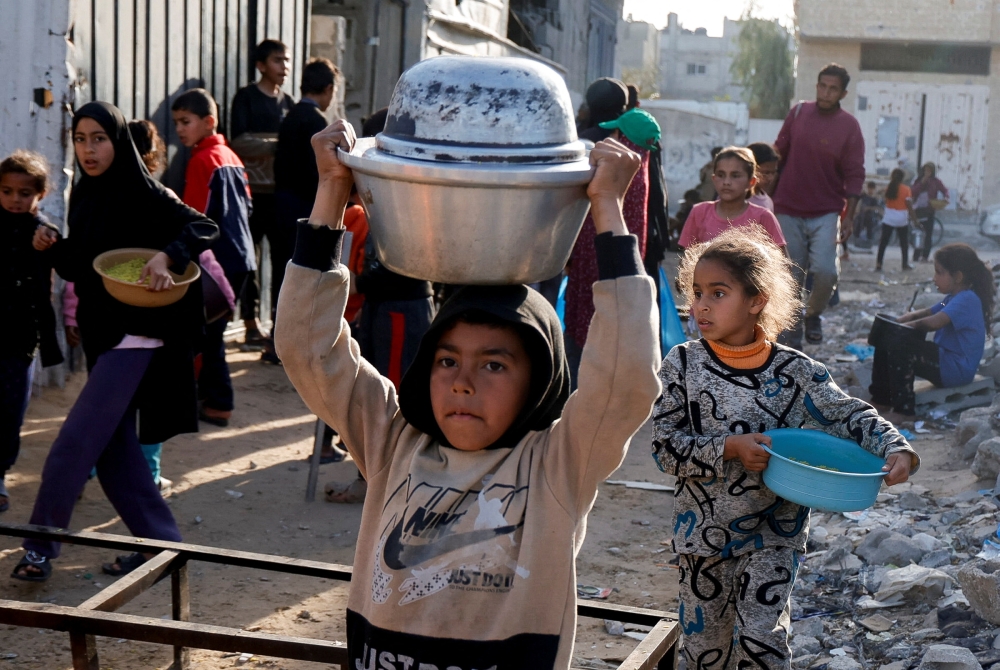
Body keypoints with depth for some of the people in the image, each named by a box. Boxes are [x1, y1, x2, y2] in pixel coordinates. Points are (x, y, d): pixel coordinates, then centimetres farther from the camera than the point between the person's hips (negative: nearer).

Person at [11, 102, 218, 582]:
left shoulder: (143, 194, -10)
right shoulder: (83, 196, 10)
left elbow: (204, 228, -15)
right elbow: (79, 268, 15)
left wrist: (165, 255, -30)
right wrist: (52, 248, -4)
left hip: (135, 335, -8)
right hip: (101, 335, 8)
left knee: (73, 445, -9)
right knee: (112, 448, 11)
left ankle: (40, 547, 1)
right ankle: (160, 542, 20)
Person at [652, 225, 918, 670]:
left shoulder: (795, 372, -9)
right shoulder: (683, 364, -8)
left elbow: (854, 417, -2)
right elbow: (665, 446, -11)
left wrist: (896, 449, -20)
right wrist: (729, 449, -23)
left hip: (774, 532, -1)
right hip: (704, 529, 2)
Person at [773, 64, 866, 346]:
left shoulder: (849, 126, -4)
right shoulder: (797, 113, 3)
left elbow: (854, 175, -4)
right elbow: (779, 153, 11)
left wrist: (849, 217, -10)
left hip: (826, 212, -2)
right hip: (788, 210, 2)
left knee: (826, 270, -18)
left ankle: (813, 314, 11)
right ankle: (791, 338, 18)